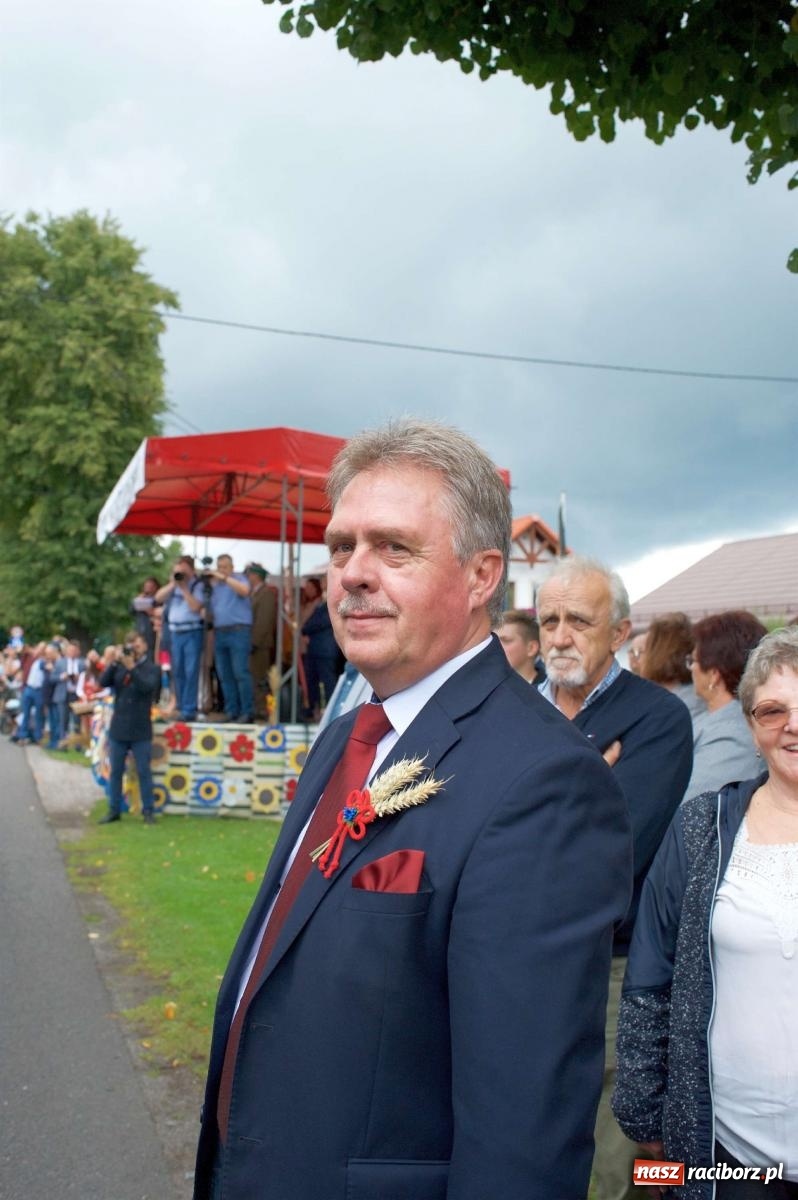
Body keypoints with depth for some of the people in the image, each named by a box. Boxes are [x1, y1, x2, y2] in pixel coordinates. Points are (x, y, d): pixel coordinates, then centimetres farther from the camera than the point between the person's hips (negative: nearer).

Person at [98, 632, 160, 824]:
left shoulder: (151, 668, -1)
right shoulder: (119, 666, 8)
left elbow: (147, 686, -20)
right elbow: (103, 682, -4)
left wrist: (131, 667, -28)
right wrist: (113, 663, -16)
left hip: (140, 731, -3)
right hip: (118, 728, 3)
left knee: (144, 772, 1)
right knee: (115, 771, 9)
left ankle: (148, 811, 8)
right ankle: (114, 810, 18)